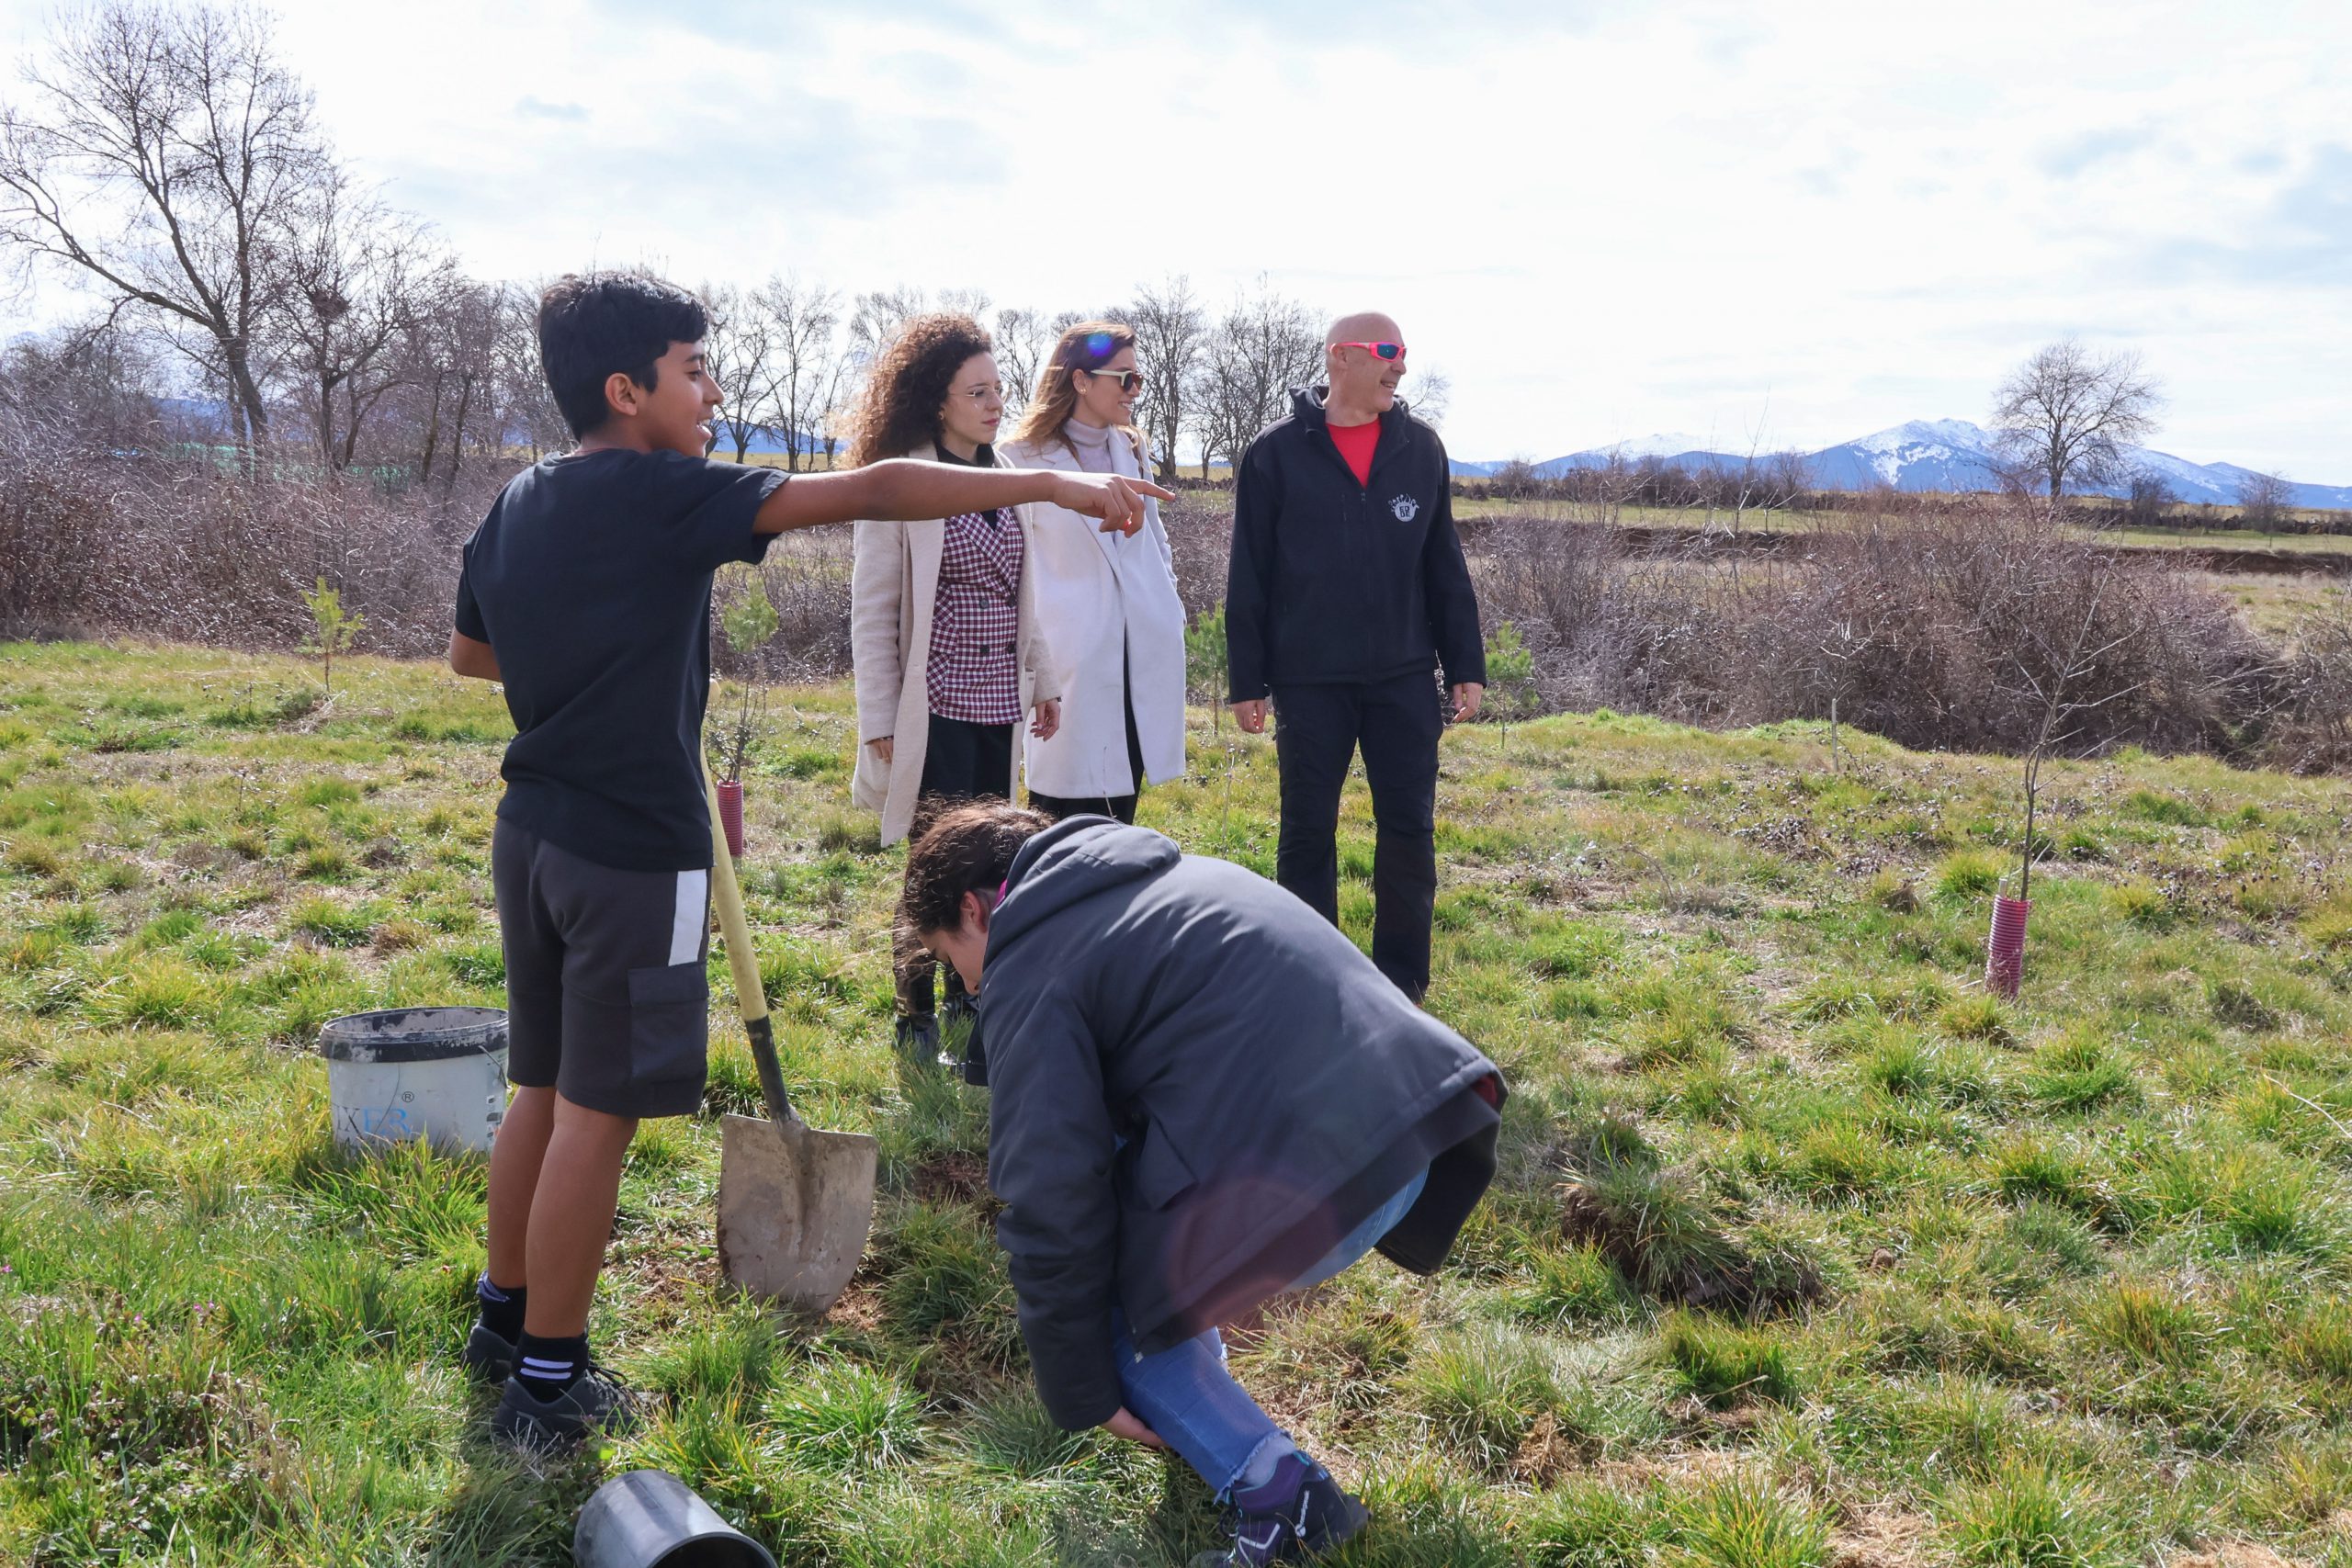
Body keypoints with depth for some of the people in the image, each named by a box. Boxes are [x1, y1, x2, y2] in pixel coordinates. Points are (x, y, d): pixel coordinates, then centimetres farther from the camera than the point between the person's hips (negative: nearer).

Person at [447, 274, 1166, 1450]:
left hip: (532, 832, 8)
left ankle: (505, 1321, 34)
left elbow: (467, 653, 23)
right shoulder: (662, 496, -16)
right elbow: (867, 493, -22)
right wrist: (1054, 482, -21)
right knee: (597, 1112, 2)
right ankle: (549, 1380, 13)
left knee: (545, 1089, 20)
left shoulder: (517, 507, 9)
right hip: (631, 849, -8)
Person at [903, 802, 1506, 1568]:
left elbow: (1051, 1206, -4)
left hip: (1306, 1186, -9)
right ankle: (1192, 1384, 36)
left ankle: (1280, 1500, 2)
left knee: (1102, 1302, 13)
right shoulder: (1162, 874, 25)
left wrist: (1084, 1392, 8)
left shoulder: (1030, 967, 0)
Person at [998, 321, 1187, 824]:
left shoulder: (1131, 450, 13)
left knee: (1121, 811, 12)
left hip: (1143, 655, 6)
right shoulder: (1028, 456, -6)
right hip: (1073, 661, -6)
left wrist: (1168, 608, 14)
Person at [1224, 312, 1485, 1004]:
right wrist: (1247, 681, -4)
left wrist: (1465, 666, 5)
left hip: (1404, 678, 2)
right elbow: (1249, 576, -2)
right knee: (1307, 834, 7)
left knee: (1408, 831, 5)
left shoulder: (1421, 448, 5)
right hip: (1309, 681, -2)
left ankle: (1401, 986, 19)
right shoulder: (1276, 452, -3)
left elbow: (1444, 565, 8)